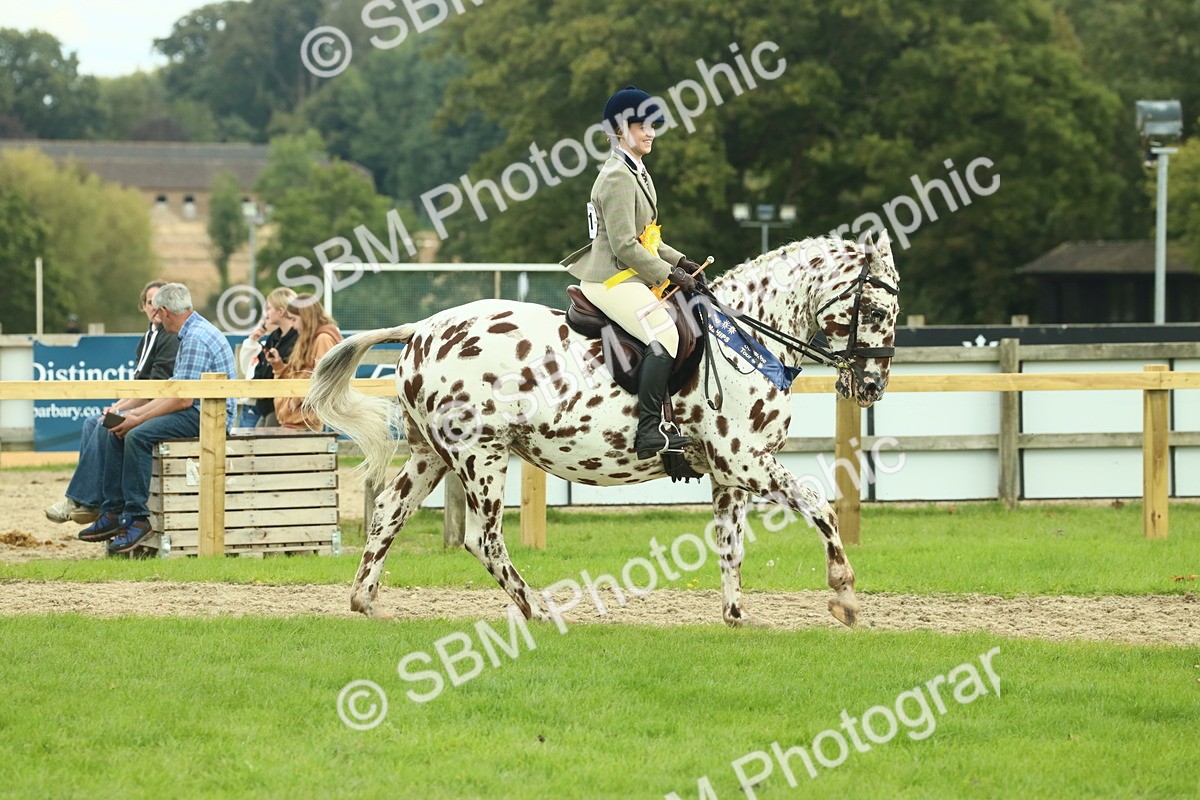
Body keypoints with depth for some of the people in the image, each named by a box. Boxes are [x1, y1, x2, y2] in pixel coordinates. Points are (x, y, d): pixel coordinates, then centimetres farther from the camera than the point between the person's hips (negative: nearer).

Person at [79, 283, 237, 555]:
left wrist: (139, 420, -14)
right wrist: (135, 414, 10)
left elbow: (183, 399, -21)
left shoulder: (197, 339, -17)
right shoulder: (190, 334, 17)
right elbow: (172, 392, 19)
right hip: (194, 412, 11)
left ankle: (137, 517, -24)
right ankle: (112, 511, 1)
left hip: (209, 416, -11)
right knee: (114, 433, 4)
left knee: (138, 436, -28)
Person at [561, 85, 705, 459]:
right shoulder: (617, 178, -15)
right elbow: (624, 245, -20)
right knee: (664, 335, -26)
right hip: (611, 280, -11)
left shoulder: (637, 173, 18)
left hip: (630, 277, 11)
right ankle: (649, 431, -32)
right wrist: (668, 273, -16)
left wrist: (678, 261, 12)